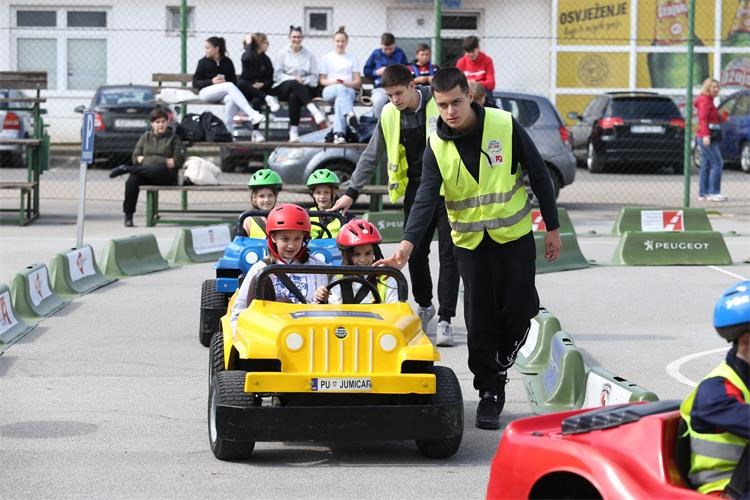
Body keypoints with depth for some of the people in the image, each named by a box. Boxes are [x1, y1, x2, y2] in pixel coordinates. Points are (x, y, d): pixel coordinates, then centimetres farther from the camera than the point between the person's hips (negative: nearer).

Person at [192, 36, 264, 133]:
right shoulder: (203, 62, 4)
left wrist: (225, 81, -13)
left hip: (223, 93, 2)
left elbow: (234, 81, 9)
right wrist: (212, 81, -15)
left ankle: (228, 130, -30)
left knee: (231, 99, -36)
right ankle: (252, 114, -43)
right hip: (206, 91, -2)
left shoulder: (227, 62, 7)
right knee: (230, 86, -31)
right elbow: (195, 83, 0)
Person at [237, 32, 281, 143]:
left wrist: (262, 84, -15)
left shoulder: (266, 59, 9)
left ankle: (256, 132, -37)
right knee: (240, 83, -36)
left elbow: (270, 79, 6)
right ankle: (267, 98, -38)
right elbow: (248, 59, -28)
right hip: (246, 89, -1)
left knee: (256, 101, -33)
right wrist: (249, 44, -15)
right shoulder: (246, 55, 0)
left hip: (260, 90, 1)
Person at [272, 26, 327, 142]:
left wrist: (303, 80, -12)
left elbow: (314, 77, 9)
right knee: (294, 84, -38)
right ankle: (315, 111, -54)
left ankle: (294, 131, -43)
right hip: (283, 88, 0)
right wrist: (293, 79, -11)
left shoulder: (309, 55, 14)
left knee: (294, 96, -37)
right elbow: (277, 75, 5)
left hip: (304, 87, 0)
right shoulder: (282, 54, 14)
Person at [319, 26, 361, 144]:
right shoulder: (326, 58, 22)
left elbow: (358, 82, 13)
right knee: (341, 89, -40)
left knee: (340, 99, -39)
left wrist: (346, 83, -9)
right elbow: (322, 80, 14)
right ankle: (350, 115, -69)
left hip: (348, 89, 1)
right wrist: (333, 82, -8)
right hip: (330, 90, -1)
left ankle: (338, 133, -56)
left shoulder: (352, 59, 22)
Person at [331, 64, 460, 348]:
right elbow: (372, 155, 12)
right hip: (417, 188, 4)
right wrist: (352, 192, 9)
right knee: (415, 252, 4)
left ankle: (445, 319, -4)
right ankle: (424, 306, 26)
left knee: (449, 254, -6)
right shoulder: (389, 114, 2)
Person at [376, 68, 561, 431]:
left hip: (515, 236, -1)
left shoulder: (505, 126, -12)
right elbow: (425, 199, -17)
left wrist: (552, 227, -1)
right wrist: (407, 245, -32)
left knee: (519, 309, 0)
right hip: (470, 241, 1)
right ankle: (489, 392, 7)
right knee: (480, 319, -3)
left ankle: (499, 369, 28)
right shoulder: (437, 146, -8)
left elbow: (539, 175, -3)